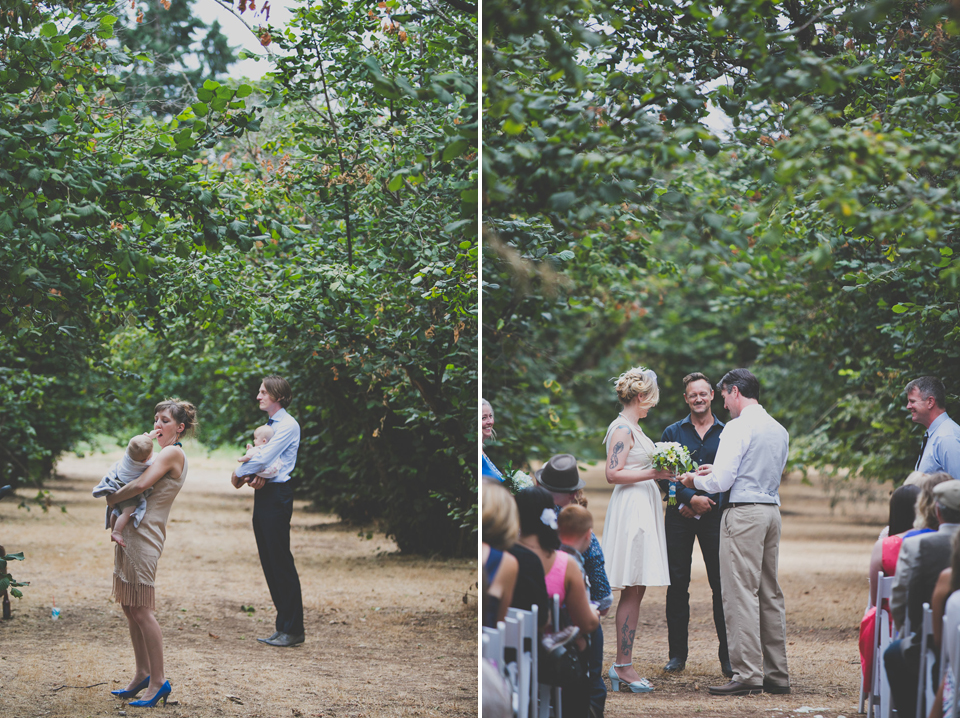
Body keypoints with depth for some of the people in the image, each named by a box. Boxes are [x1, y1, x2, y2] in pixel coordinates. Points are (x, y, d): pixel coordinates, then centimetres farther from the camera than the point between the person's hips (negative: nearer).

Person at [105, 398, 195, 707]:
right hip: (130, 533, 10)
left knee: (141, 609, -9)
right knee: (129, 607, 12)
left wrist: (113, 498, -10)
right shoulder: (163, 454, 20)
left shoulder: (173, 453, -10)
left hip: (144, 536, -10)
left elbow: (142, 484, -21)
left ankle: (158, 681, -4)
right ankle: (142, 674, 20)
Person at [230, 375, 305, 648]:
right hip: (263, 495, 9)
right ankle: (283, 626, 14)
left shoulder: (287, 425, -10)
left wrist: (239, 473, -5)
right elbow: (260, 458, 14)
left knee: (281, 561, -8)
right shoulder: (269, 424, 19)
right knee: (268, 562, 9)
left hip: (277, 495, -9)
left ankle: (292, 630, -4)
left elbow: (265, 457, -18)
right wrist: (255, 474, -8)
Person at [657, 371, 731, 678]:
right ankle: (677, 654, 10)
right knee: (677, 583, 2)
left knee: (722, 584, -4)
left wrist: (710, 502, -9)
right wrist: (690, 498, -11)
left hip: (715, 515, -1)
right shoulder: (673, 432, 9)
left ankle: (727, 655, 2)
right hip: (680, 515, 1)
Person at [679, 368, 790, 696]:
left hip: (744, 512, -8)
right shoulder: (779, 430, 15)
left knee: (740, 593, -7)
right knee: (770, 593, 12)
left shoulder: (738, 427, -11)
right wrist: (718, 470, 26)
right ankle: (777, 675, 14)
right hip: (772, 510, 8)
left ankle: (747, 675, -11)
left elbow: (721, 482, -14)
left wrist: (696, 480, 6)